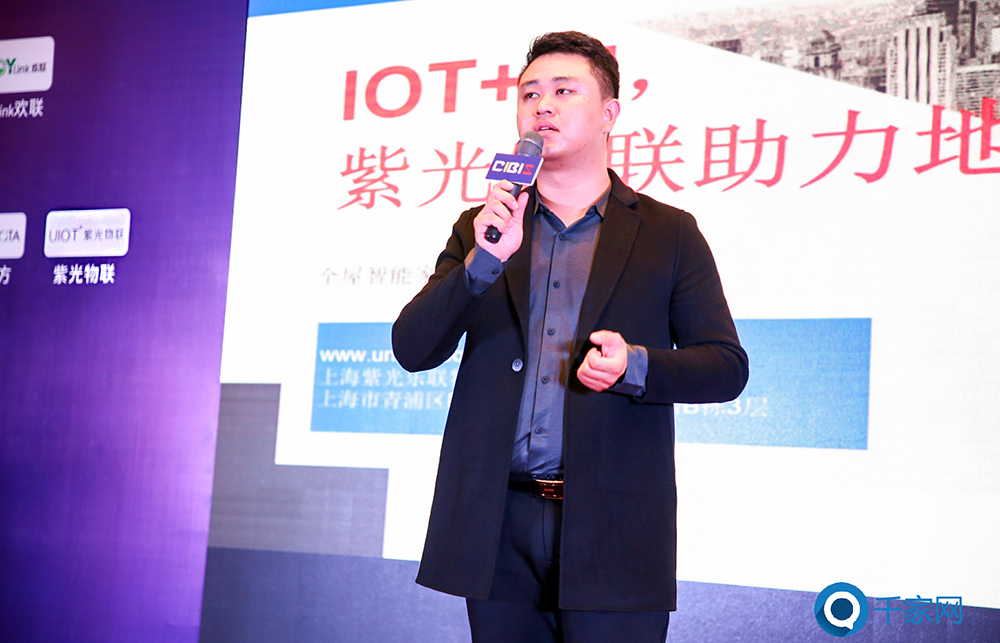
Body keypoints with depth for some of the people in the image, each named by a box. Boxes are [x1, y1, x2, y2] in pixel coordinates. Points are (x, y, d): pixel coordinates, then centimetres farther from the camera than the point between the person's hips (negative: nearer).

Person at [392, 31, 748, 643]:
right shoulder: (481, 228, 13)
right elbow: (412, 349, 3)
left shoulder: (669, 233, 8)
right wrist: (483, 260, -12)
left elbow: (727, 367, 4)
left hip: (612, 527, -2)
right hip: (499, 525, 2)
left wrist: (635, 365, -15)